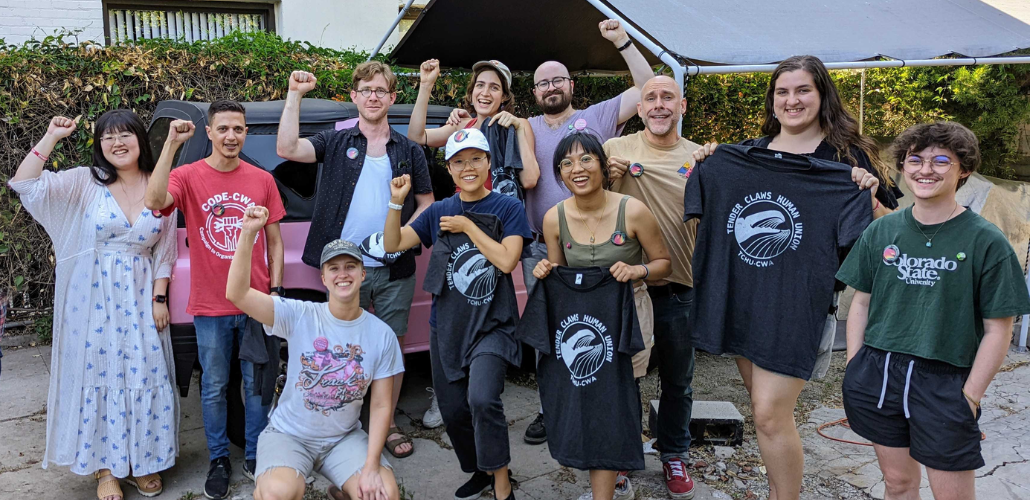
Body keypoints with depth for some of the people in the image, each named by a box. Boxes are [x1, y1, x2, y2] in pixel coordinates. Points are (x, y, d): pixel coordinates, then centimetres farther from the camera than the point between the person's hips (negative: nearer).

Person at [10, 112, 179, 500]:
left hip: (141, 300, 1)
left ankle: (142, 462, 23)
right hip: (94, 299, -1)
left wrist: (159, 298, -1)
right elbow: (25, 184, -12)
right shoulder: (86, 182, -1)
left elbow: (165, 251, 4)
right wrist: (51, 137, -14)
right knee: (100, 373, 6)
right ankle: (107, 467, 20)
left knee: (144, 376, 5)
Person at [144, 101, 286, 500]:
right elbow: (154, 201, -25)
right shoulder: (188, 176, -3)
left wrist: (276, 290, 1)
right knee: (214, 388, 11)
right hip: (210, 306, -1)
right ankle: (219, 460, 28)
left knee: (257, 384, 11)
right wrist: (171, 144, -25)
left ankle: (255, 457, 28)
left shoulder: (262, 180, 3)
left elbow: (275, 241, 7)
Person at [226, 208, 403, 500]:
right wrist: (248, 234, -33)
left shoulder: (382, 335, -6)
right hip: (288, 434, -2)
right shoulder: (299, 316, -11)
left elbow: (381, 406, -4)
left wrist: (371, 467, -13)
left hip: (344, 438, 3)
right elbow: (237, 294, -23)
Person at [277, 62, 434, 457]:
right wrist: (295, 94, -14)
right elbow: (287, 149, -11)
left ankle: (387, 423, 23)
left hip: (395, 270, 1)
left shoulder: (409, 151, 8)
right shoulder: (336, 143, 5)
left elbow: (427, 203, 11)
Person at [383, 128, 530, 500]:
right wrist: (396, 204, -13)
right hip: (446, 327, 5)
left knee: (482, 399, -27)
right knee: (453, 410, 12)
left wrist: (467, 226, -13)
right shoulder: (438, 212, 7)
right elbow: (392, 245, 1)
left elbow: (507, 261, -16)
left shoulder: (508, 208, -4)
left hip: (492, 325, -4)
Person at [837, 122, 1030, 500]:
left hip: (944, 381, -3)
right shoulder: (881, 232, 4)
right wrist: (853, 371, 5)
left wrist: (969, 397, -8)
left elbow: (998, 330, -5)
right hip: (879, 373, 3)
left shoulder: (986, 241, -6)